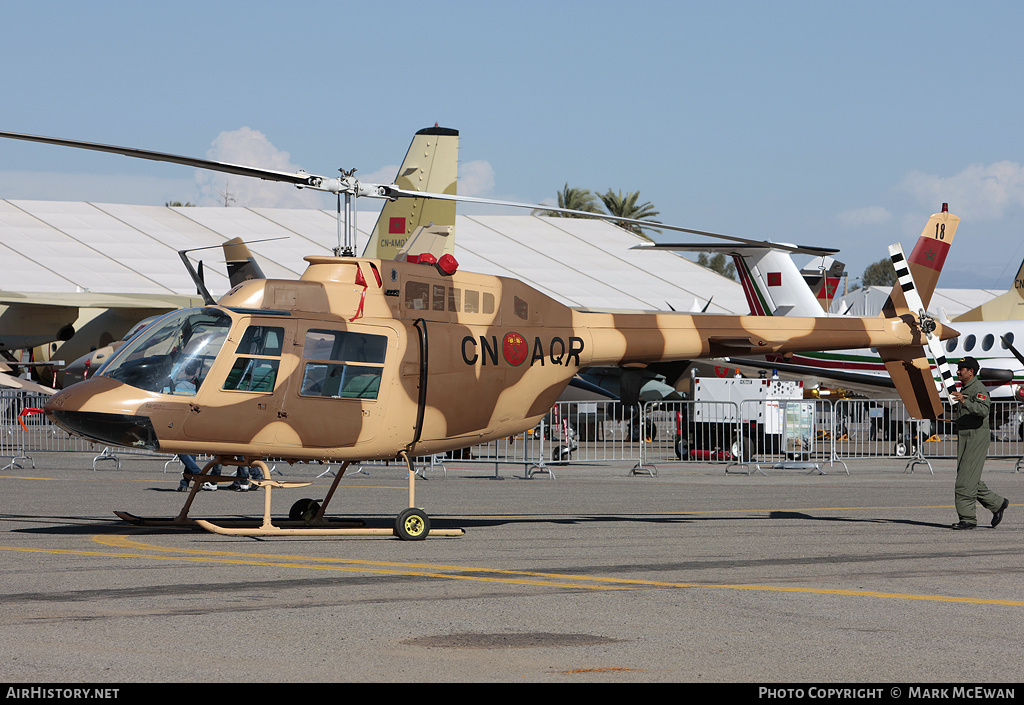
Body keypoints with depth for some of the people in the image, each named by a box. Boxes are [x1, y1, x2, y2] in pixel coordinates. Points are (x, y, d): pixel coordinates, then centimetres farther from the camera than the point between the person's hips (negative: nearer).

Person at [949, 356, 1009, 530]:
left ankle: (967, 518, -9)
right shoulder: (964, 389, 18)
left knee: (967, 478, -11)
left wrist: (964, 401, -41)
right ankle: (997, 504, 21)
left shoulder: (979, 389, -13)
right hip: (964, 438, 10)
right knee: (970, 479, 10)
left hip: (977, 438, -10)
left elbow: (983, 410, -31)